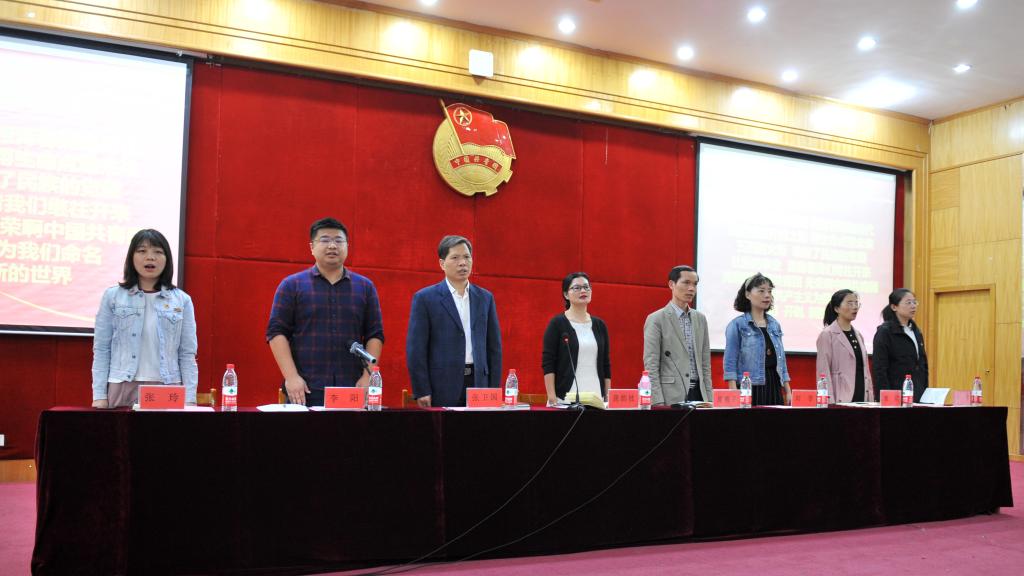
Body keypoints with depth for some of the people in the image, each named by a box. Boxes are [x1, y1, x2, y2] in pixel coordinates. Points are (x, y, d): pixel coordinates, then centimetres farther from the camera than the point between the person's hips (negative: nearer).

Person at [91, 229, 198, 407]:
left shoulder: (182, 300, 4)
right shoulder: (113, 296, 4)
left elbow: (187, 354, 3)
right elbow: (101, 349, 4)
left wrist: (190, 399, -3)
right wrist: (99, 395, -2)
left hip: (167, 390, 0)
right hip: (123, 388, 0)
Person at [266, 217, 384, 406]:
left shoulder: (365, 287, 11)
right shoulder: (292, 285, 5)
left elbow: (375, 335, 9)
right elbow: (276, 332, 1)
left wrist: (368, 376, -2)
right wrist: (291, 376, -9)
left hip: (353, 390, 2)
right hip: (305, 391, -1)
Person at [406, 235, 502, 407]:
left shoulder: (485, 298, 11)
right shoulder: (425, 298, 0)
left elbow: (494, 346, 12)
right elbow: (416, 348, -4)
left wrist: (494, 389, 6)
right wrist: (422, 392, -9)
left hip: (478, 383, 3)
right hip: (442, 387, -3)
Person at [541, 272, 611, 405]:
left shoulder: (599, 325, 11)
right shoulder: (557, 323, -2)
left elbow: (606, 365, 13)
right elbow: (547, 364, -6)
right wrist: (552, 399, -12)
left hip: (596, 397, 4)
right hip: (565, 398, -4)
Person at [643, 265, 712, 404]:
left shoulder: (700, 319, 13)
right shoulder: (656, 320, -5)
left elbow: (705, 363, 14)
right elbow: (651, 366, -8)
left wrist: (708, 398, 7)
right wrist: (658, 403, -14)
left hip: (698, 393, 5)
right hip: (671, 397, -5)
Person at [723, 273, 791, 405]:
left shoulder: (775, 325, 14)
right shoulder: (737, 325, -3)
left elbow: (781, 360, 18)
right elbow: (731, 362, -7)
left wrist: (787, 391, 14)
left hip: (774, 387, 5)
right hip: (749, 388, -5)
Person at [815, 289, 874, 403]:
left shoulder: (858, 335, 15)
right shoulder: (827, 335, -4)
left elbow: (865, 368, 16)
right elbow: (824, 372, -9)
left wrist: (871, 398, 10)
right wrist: (830, 402, -16)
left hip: (861, 398, 6)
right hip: (841, 399, -6)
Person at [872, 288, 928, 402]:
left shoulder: (916, 332, 15)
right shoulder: (884, 332, -7)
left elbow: (923, 365, 19)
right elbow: (879, 370, -12)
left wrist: (926, 394, 12)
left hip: (918, 397, 6)